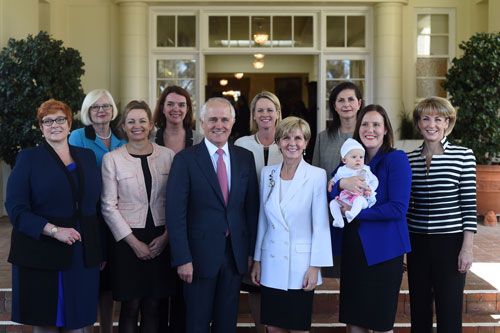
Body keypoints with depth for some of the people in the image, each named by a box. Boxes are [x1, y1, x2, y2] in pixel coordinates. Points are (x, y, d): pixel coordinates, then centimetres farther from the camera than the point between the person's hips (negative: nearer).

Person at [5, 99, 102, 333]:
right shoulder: (28, 158, 2)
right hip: (42, 256, -3)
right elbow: (16, 209, -7)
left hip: (83, 256, 3)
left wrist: (101, 250, 10)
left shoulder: (88, 156, 13)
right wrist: (54, 230, -18)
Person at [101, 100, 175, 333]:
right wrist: (134, 243, -8)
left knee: (153, 307, 6)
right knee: (130, 306, 3)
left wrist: (166, 236, -6)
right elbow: (109, 206, -3)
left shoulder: (168, 156, 4)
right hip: (127, 240, -1)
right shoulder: (112, 159, 0)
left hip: (160, 241, 2)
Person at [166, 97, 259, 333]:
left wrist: (251, 251, 6)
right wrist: (182, 259, -14)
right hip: (201, 254, -3)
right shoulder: (185, 160, -6)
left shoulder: (245, 158, 6)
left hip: (236, 253, 4)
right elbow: (176, 213, -9)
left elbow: (252, 207, 8)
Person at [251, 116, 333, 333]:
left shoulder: (317, 176, -7)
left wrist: (315, 266, -9)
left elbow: (321, 225, -6)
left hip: (300, 265, -3)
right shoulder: (267, 174, 6)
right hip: (271, 264, 4)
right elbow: (262, 220, 11)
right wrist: (257, 260, 11)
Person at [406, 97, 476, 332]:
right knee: (419, 310, 12)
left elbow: (469, 205, -4)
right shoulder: (409, 160, 6)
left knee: (449, 313, 2)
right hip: (417, 242, 3)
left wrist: (467, 248, -9)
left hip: (450, 241, -3)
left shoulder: (463, 156, -3)